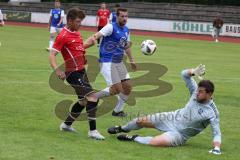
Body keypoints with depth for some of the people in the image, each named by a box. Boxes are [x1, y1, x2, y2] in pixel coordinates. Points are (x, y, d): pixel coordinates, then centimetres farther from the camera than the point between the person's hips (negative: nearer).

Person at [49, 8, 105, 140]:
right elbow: (52, 55, -20)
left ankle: (66, 124, 36)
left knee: (84, 100, 20)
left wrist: (89, 44, 11)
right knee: (93, 97, -18)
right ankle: (92, 131, -15)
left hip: (81, 71, 10)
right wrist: (57, 70, -35)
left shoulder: (76, 33, 11)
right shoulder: (63, 36, -15)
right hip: (73, 73, -10)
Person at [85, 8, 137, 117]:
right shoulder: (111, 27, -13)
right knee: (117, 89, -15)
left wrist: (131, 60, 32)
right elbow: (97, 35, -28)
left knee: (128, 87, 4)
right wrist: (87, 43, -47)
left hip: (119, 63, 8)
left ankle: (117, 110, 22)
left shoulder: (126, 30, 11)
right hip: (107, 62, -8)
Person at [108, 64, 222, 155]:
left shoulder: (212, 113, -26)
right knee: (141, 121, 7)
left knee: (156, 142, -32)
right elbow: (184, 74, -8)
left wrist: (216, 148, -43)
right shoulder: (196, 92, -11)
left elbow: (217, 133, -26)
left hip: (180, 134, -5)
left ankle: (134, 138, -2)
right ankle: (123, 129, 42)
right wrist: (193, 72, -30)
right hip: (173, 118, 5)